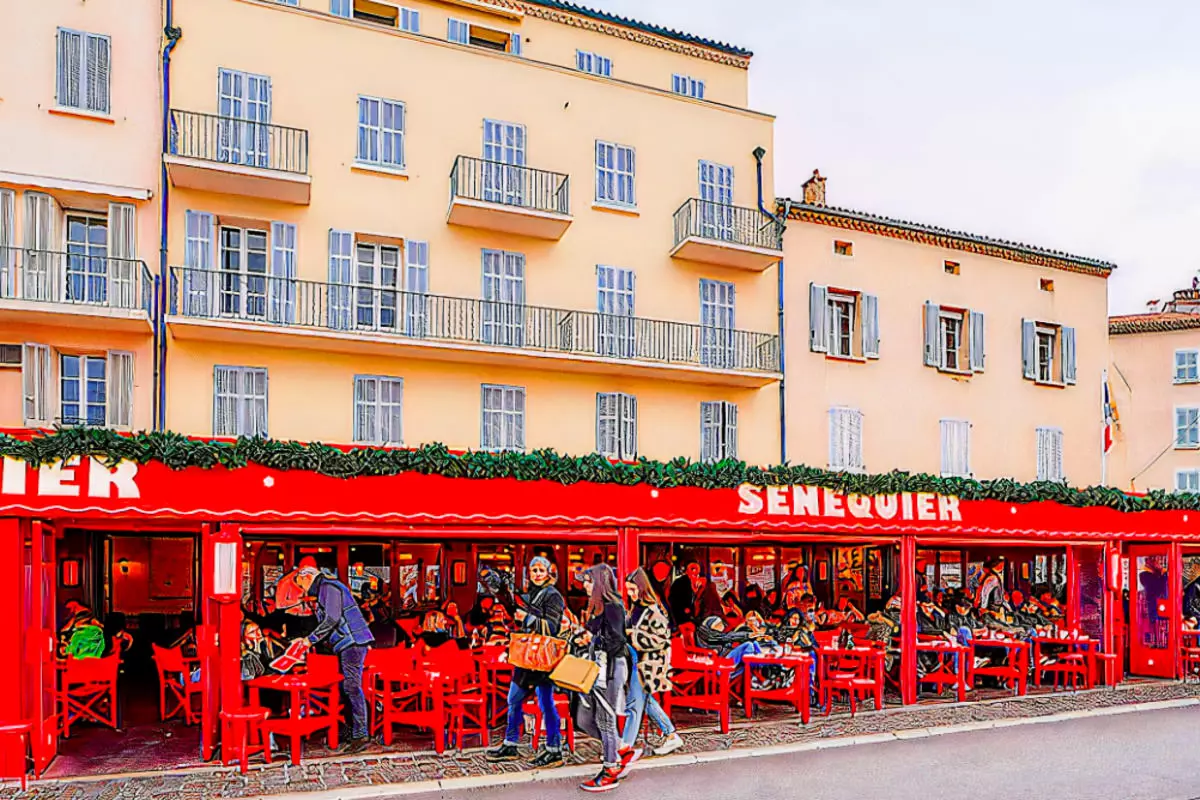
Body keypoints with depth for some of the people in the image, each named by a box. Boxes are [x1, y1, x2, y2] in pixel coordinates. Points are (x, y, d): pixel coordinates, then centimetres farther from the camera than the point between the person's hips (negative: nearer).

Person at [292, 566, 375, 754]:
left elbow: (332, 619, -18)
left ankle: (360, 736, -11)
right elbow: (327, 621, 23)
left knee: (352, 687, -11)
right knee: (347, 688, 12)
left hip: (352, 643, -11)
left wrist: (311, 639, -12)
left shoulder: (329, 586, -8)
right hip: (348, 645, 11)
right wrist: (308, 640, 16)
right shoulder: (325, 590, 24)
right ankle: (354, 732, 17)